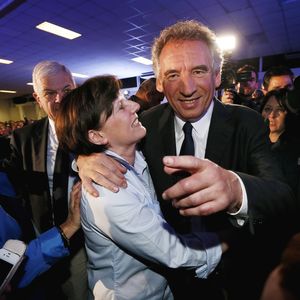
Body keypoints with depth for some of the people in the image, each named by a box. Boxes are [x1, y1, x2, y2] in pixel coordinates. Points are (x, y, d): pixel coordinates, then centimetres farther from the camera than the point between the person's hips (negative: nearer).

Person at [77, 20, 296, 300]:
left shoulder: (247, 123, -20)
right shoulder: (148, 122, -14)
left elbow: (285, 198, -30)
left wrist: (237, 189, -53)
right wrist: (86, 156, -31)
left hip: (234, 269, 0)